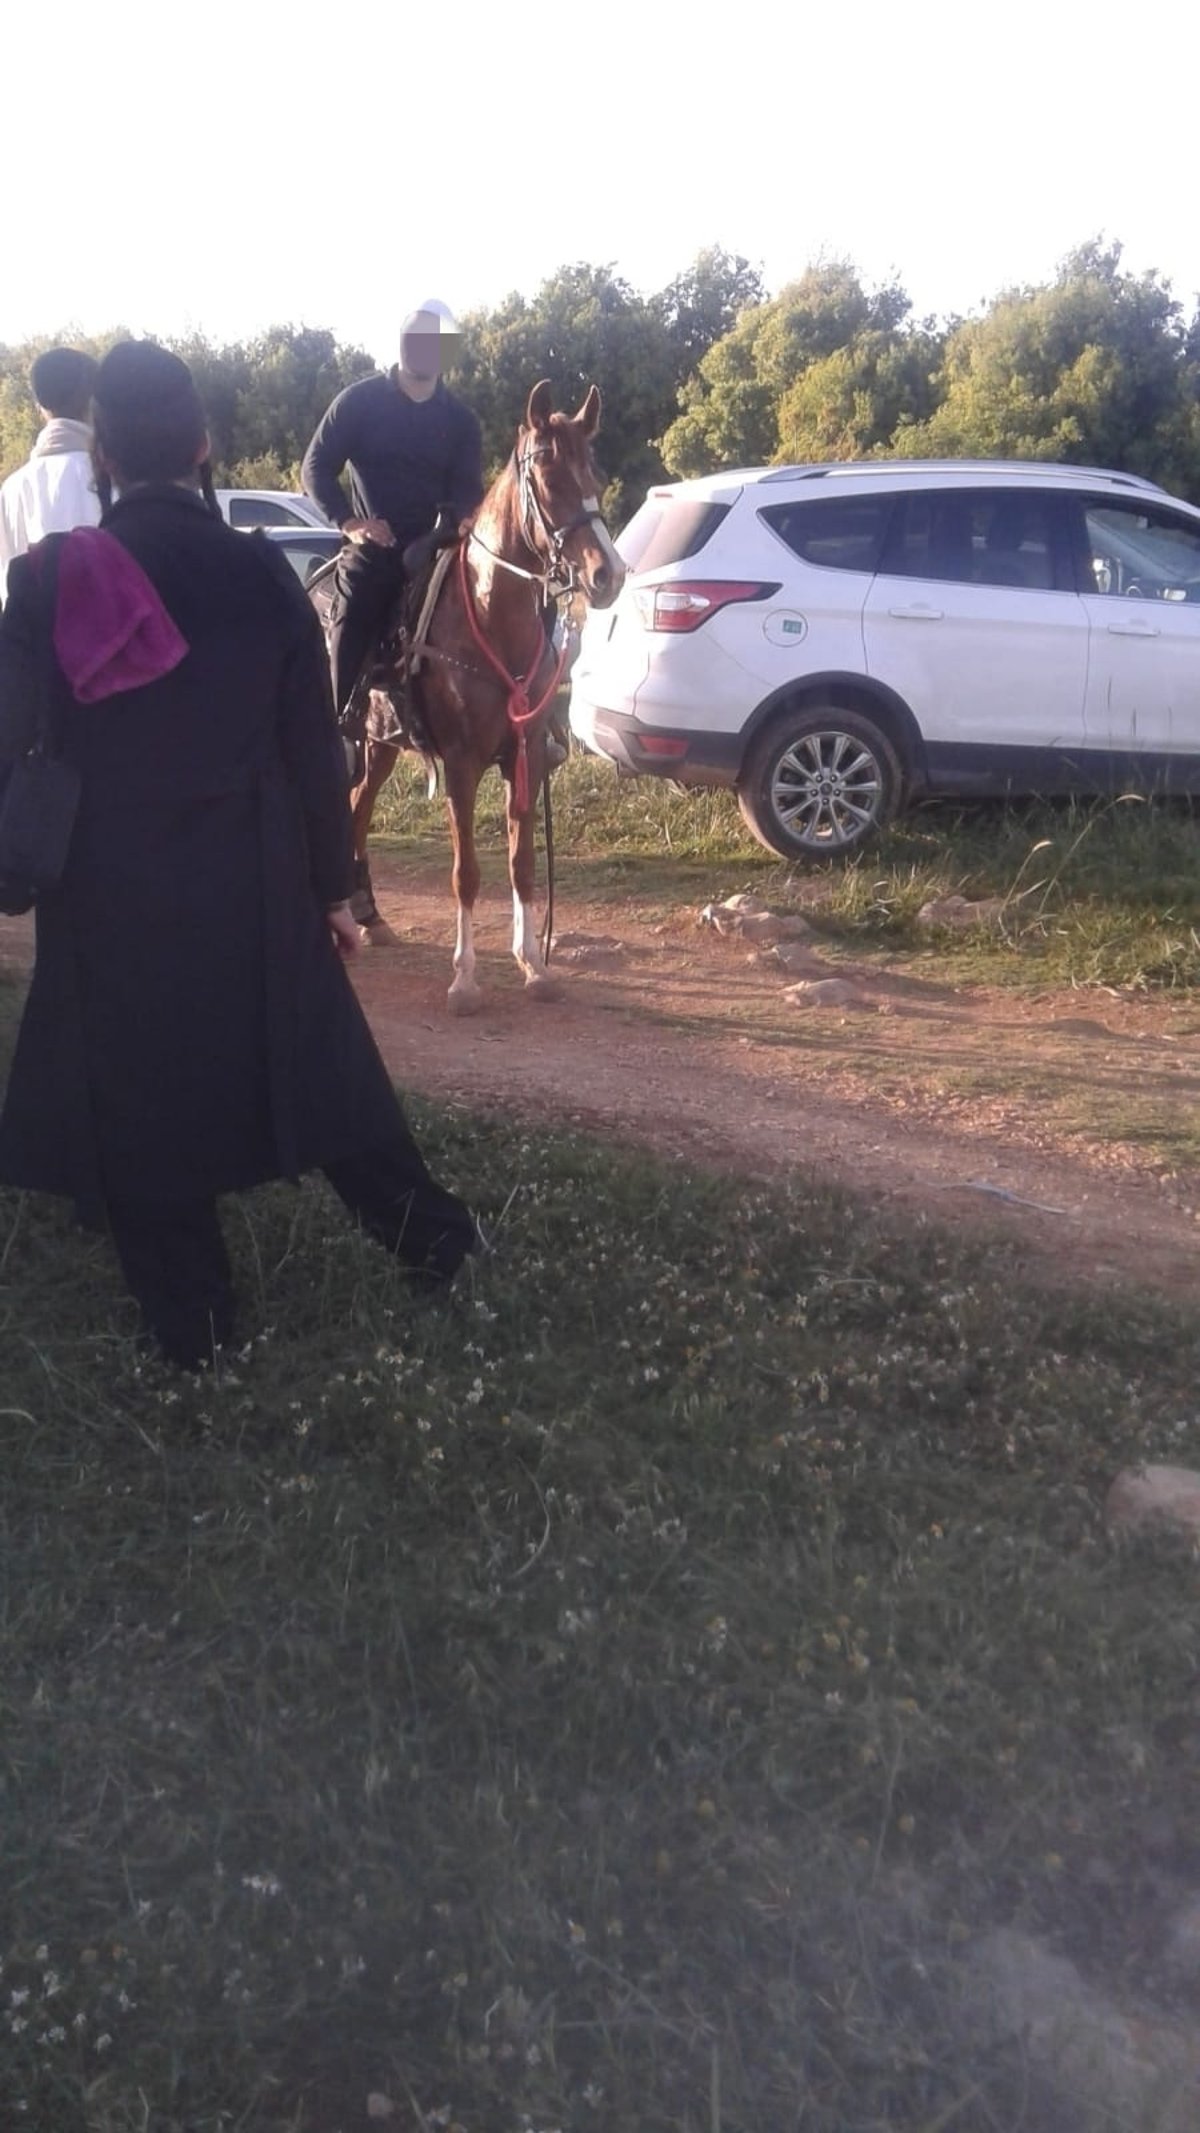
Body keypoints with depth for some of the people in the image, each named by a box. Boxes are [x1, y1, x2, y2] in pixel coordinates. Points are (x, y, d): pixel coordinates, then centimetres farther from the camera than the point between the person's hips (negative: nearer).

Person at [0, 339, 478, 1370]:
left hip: (111, 900, 0)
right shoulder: (264, 575, -7)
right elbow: (315, 753, -3)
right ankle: (434, 1238, 30)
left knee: (141, 1107, 14)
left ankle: (193, 1329, 26)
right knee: (319, 1064, 19)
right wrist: (334, 887, 7)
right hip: (253, 890, 1)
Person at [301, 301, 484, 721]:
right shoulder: (359, 401, 2)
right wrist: (349, 522, -16)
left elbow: (469, 491, 6)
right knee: (346, 677, -4)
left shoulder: (460, 420, 9)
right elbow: (316, 467, 0)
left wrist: (451, 523, -18)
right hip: (370, 558, -2)